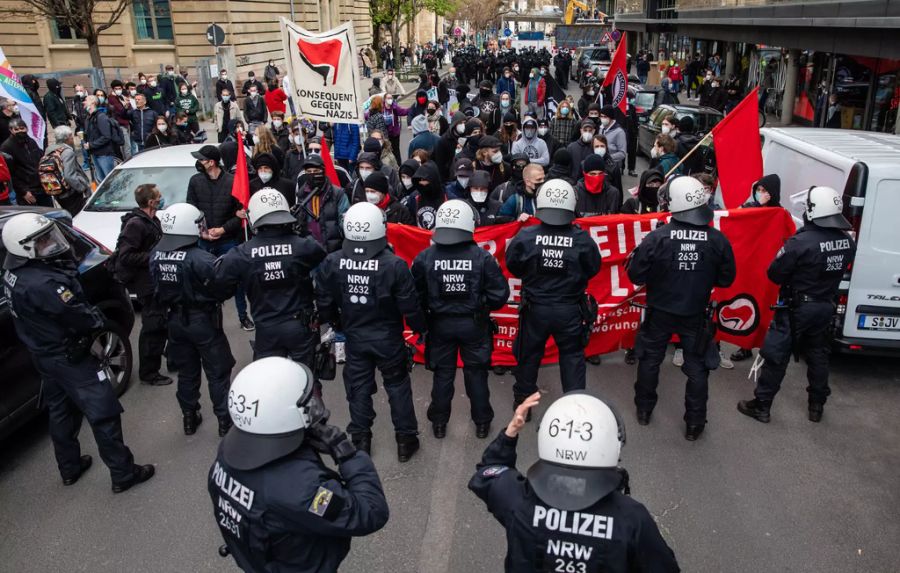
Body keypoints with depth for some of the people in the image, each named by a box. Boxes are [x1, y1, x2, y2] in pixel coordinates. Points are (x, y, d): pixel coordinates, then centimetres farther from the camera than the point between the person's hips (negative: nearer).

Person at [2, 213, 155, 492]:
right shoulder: (41, 283, -32)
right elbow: (80, 316, -25)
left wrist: (65, 266, -14)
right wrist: (108, 324, -8)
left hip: (44, 355, 10)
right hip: (69, 358, -10)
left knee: (61, 412, 23)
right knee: (103, 414, 0)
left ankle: (70, 468, 39)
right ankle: (123, 474, 10)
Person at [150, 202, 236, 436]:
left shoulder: (156, 255, -5)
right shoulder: (201, 259, -26)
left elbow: (156, 288, 5)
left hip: (175, 320, 6)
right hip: (203, 321, -6)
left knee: (186, 372, 20)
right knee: (217, 373, 8)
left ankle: (189, 418, 32)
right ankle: (225, 420, 15)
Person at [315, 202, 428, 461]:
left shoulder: (331, 263, -13)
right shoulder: (394, 264, -23)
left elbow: (324, 303, -3)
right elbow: (410, 306, -16)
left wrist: (335, 322, 17)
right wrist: (421, 327, 3)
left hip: (354, 337, 2)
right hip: (388, 338, -2)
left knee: (358, 388, 17)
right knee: (398, 387, 15)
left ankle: (360, 441, 28)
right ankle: (406, 439, 25)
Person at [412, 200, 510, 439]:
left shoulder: (424, 258, -13)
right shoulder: (483, 258, -16)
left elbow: (416, 296, -7)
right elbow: (500, 295, -12)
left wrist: (425, 316, 10)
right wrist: (483, 307, 7)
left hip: (440, 325, 1)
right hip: (474, 325, -1)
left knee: (442, 374, 17)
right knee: (476, 373, 15)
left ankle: (439, 423, 30)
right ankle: (482, 423, 28)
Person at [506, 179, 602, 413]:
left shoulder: (526, 236, -18)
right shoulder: (582, 239, -17)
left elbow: (513, 266, -3)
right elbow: (593, 269, -2)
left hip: (535, 308, 1)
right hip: (570, 309, -1)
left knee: (529, 354, 19)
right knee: (572, 356, 16)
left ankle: (522, 400, 35)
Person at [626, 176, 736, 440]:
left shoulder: (657, 237, -22)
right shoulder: (717, 240, -16)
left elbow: (635, 275, -15)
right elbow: (726, 279, -3)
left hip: (660, 312, 0)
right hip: (696, 315, 1)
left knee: (650, 360, 20)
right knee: (697, 368, 16)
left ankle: (643, 410, 36)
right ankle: (694, 424, 23)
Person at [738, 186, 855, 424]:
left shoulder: (801, 242, -26)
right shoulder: (847, 242, -4)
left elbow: (774, 274, -18)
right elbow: (840, 270, 9)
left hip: (797, 308, -6)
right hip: (826, 307, 6)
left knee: (776, 356, 5)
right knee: (818, 355, 20)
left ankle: (761, 406, 13)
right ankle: (816, 406, 32)